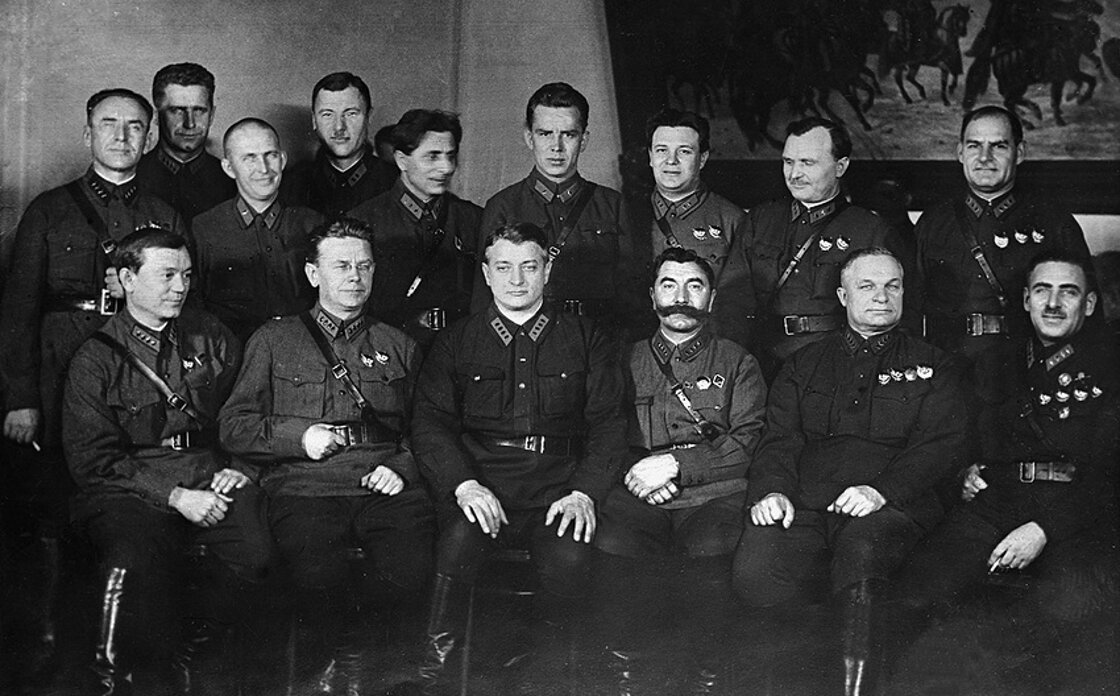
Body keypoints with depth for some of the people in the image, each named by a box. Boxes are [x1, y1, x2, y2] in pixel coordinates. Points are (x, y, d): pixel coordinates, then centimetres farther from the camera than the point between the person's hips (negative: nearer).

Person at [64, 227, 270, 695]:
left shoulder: (212, 339, 15)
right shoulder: (96, 359, 3)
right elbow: (94, 461, -3)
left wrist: (235, 467, 0)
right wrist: (175, 496, -12)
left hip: (208, 480, 3)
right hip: (131, 493, -3)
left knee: (254, 549, -29)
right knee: (133, 565, -35)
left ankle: (192, 658, -4)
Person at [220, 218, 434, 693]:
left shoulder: (399, 347, 24)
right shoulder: (275, 340, 17)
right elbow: (233, 426, 11)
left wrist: (401, 467, 2)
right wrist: (299, 437, -4)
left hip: (384, 489, 2)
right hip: (306, 489, -1)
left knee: (412, 572, -30)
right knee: (318, 577, -34)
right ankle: (344, 653, 1)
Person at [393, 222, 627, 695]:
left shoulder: (585, 340, 15)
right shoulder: (456, 342, 15)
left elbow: (607, 423, 8)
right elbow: (430, 422, 6)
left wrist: (585, 491, -10)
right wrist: (463, 483, -13)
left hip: (558, 491, 0)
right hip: (480, 487, 0)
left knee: (570, 556, -31)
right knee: (459, 540, -33)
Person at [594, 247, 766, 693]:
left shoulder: (737, 364, 17)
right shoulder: (628, 360, 23)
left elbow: (748, 443, 4)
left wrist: (675, 464, -8)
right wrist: (638, 472, -6)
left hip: (712, 495, -1)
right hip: (639, 499, 1)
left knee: (710, 549, -36)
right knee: (611, 545, -32)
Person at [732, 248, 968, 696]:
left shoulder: (932, 368, 18)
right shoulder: (805, 365, 25)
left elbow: (942, 445, 4)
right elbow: (780, 439, 15)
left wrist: (882, 489, -14)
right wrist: (772, 489, -8)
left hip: (888, 507, -2)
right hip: (802, 504, 2)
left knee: (861, 546, -39)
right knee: (755, 572, -30)